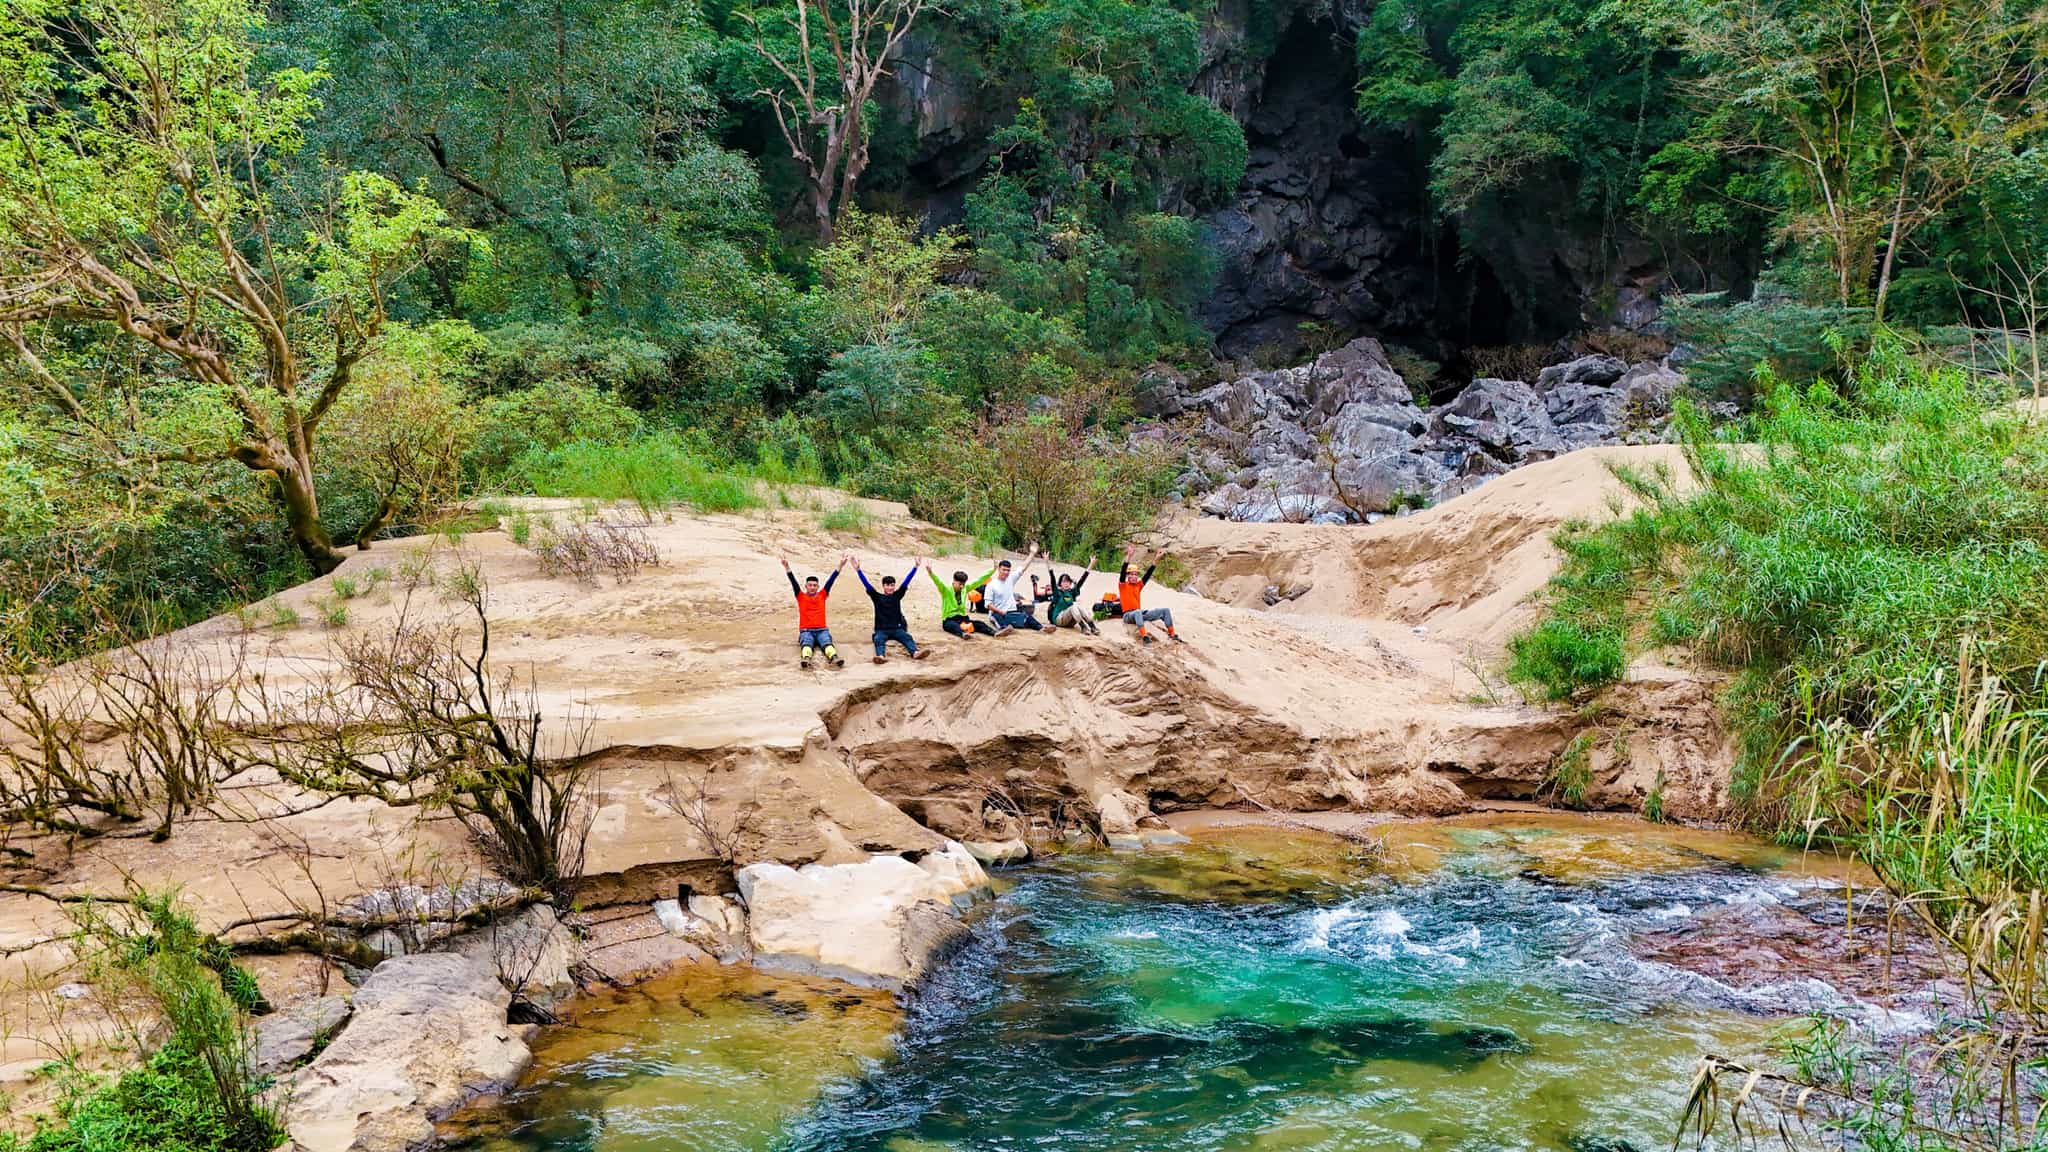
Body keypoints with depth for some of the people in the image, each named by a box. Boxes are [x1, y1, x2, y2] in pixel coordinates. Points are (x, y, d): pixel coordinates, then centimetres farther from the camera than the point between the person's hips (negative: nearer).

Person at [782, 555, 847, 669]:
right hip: (806, 631, -1)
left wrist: (840, 566, 5)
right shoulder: (801, 596, 15)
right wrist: (787, 567, -6)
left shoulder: (822, 595, 19)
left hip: (822, 630, 1)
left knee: (827, 643, -30)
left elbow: (831, 580, 12)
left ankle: (834, 657, -59)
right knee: (806, 644, -33)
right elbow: (793, 581, 5)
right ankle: (805, 658, -63)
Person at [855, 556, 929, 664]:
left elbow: (906, 582, 6)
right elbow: (866, 584, -2)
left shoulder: (897, 596, 11)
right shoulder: (877, 597, 7)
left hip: (897, 629, 2)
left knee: (907, 637, -25)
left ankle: (915, 652, -52)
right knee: (878, 640, -32)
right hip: (881, 630, -2)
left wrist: (915, 567, 0)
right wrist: (858, 570, -12)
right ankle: (881, 656, -61)